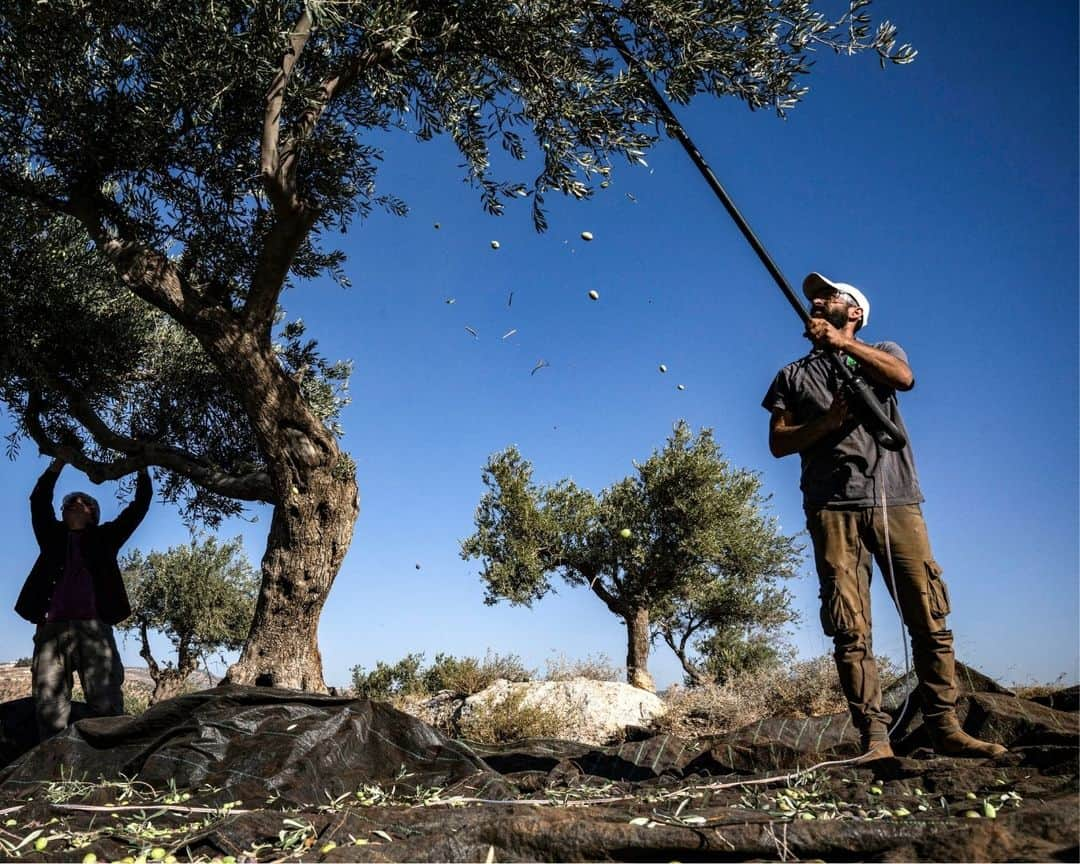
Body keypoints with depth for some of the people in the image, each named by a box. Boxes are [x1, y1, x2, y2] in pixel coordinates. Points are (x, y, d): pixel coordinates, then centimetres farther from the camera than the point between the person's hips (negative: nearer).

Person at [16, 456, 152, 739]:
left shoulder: (105, 536, 25)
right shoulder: (53, 535, 28)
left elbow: (140, 505, 21)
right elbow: (39, 500, 18)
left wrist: (141, 466, 18)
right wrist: (61, 460, 15)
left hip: (94, 627, -1)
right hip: (52, 627, 1)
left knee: (107, 706, -13)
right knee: (50, 711, -10)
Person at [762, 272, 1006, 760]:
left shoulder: (882, 352, 21)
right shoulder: (792, 376, 21)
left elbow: (903, 377, -5)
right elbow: (778, 443, 10)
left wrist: (843, 342, -11)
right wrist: (828, 421, -6)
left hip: (896, 500, 0)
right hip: (833, 508, 0)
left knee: (930, 619, -4)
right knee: (851, 631, -7)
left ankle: (945, 728, 4)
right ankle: (874, 737, -4)